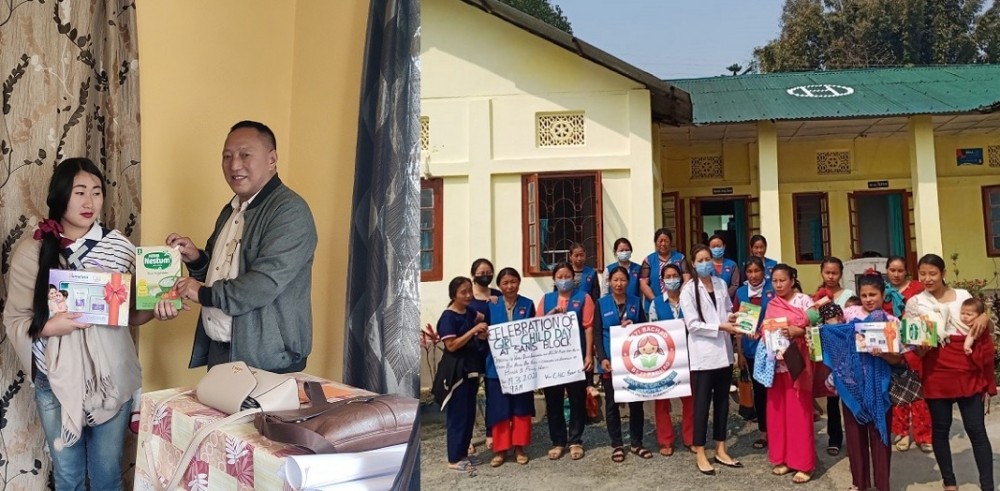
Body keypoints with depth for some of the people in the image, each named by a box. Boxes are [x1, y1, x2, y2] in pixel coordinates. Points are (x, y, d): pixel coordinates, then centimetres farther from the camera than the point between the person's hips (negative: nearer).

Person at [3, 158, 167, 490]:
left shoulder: (120, 247, -3)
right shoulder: (31, 251, -6)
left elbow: (132, 313, 3)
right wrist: (48, 327, -23)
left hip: (112, 378, 1)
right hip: (56, 381, 0)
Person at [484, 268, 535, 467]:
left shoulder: (528, 305, 3)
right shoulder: (491, 306, 3)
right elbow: (487, 332, 6)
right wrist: (483, 335, -16)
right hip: (497, 365, 0)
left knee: (522, 406, 7)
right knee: (499, 407, 3)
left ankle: (519, 447, 19)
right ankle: (500, 449, 15)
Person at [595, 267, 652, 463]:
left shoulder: (636, 302, 8)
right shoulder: (602, 303, 2)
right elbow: (598, 334, -1)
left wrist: (633, 326, -11)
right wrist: (602, 358, -12)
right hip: (611, 360, -2)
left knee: (636, 401, 6)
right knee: (612, 403, 5)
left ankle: (636, 443, 20)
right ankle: (616, 445, 16)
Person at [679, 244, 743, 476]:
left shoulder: (721, 284, 8)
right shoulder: (688, 290, -6)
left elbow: (728, 309, 18)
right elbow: (693, 325, -12)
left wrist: (732, 317, -4)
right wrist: (720, 326, -18)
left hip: (724, 351, 5)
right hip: (703, 353, -5)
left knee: (722, 401, 11)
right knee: (702, 403, 0)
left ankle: (720, 450, 22)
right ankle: (700, 454, 9)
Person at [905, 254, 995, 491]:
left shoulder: (962, 295, 7)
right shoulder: (915, 303, 3)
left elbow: (984, 326, 13)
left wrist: (984, 318, -9)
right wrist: (920, 347, -17)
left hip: (968, 369, 1)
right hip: (937, 371, -1)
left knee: (976, 427, 2)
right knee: (940, 427, 8)